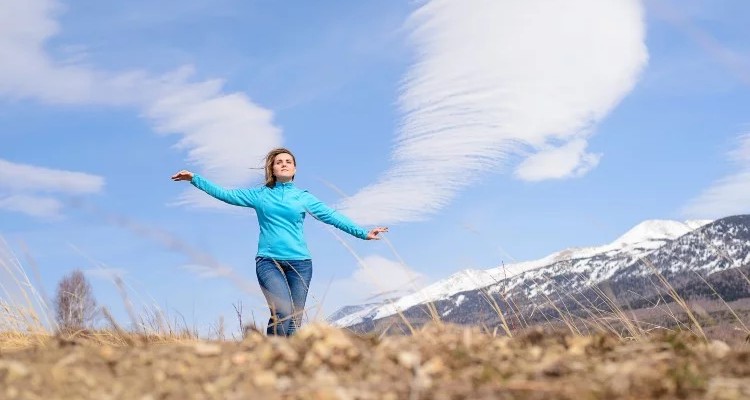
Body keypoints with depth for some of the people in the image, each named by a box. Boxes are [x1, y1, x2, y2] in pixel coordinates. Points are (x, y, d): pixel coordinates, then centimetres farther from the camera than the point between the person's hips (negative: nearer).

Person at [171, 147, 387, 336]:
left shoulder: (303, 197, 12)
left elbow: (332, 216, 8)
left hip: (299, 263, 2)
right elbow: (224, 194, 13)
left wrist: (362, 233, 2)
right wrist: (194, 179, 9)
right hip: (268, 261, -2)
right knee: (283, 312, -23)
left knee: (294, 322, -2)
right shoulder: (259, 194, 12)